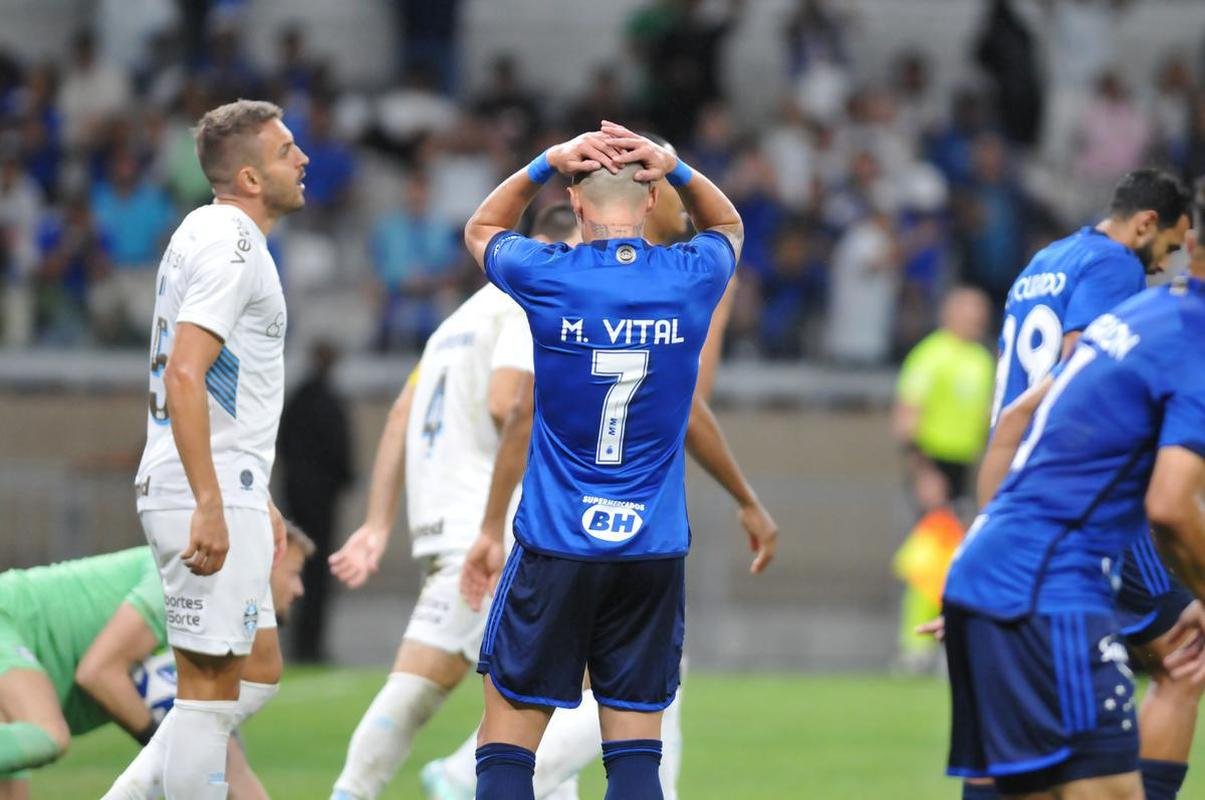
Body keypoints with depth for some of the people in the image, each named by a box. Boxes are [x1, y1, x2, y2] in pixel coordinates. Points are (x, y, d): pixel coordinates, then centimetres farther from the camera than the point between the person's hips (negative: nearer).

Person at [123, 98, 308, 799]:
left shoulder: (209, 233, 18)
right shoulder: (231, 244, -14)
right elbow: (182, 376, -24)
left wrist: (257, 498, 27)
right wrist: (211, 505, -27)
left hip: (221, 491, 10)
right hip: (211, 493, -10)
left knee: (259, 671, 16)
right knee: (212, 685, -7)